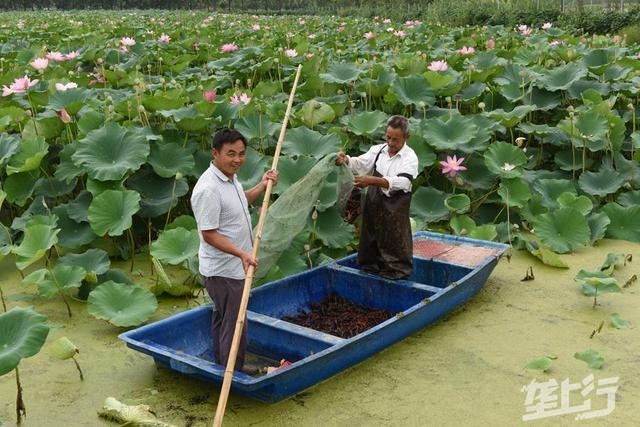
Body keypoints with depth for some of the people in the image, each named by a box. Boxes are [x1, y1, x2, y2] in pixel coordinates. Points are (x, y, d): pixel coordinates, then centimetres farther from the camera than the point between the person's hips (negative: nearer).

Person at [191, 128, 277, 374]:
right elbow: (209, 234, -26)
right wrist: (241, 253, -33)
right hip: (224, 270, -10)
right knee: (234, 324, 0)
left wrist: (262, 187, 12)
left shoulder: (230, 177, 4)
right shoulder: (208, 189, -26)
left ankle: (223, 364, 38)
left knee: (222, 317, 22)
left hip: (232, 266, 10)